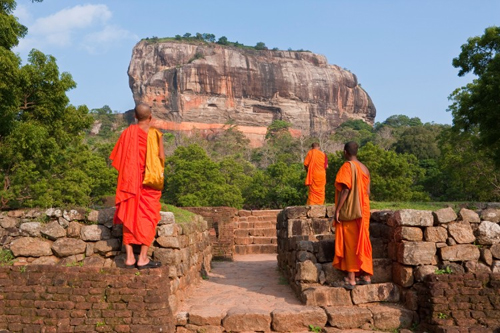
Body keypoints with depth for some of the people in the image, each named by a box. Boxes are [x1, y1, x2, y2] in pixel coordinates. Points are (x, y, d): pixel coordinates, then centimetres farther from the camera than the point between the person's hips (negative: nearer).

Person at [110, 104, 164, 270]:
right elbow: (161, 158, -9)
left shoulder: (127, 133, 3)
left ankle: (129, 258, 8)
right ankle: (143, 258, 0)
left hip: (130, 182, 4)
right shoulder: (154, 133, -8)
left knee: (129, 217, 9)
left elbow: (117, 159, 4)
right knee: (148, 218, 3)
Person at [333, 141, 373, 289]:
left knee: (350, 243, -3)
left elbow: (345, 189, -20)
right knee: (362, 242, 12)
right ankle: (366, 275, 17)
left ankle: (351, 278, -1)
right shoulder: (364, 168, 10)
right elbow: (367, 191, 12)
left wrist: (337, 210, -17)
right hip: (363, 210, 7)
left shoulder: (346, 167, -12)